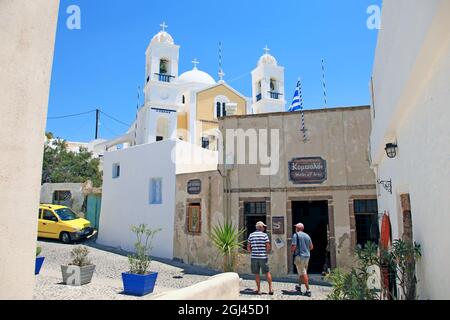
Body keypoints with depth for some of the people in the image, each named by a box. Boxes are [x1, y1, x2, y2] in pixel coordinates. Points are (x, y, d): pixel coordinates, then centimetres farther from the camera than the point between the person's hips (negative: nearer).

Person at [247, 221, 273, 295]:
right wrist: (266, 253, 9)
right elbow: (268, 247, -9)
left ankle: (258, 289, 13)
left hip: (254, 257, 2)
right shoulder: (264, 235, -5)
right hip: (263, 257, -2)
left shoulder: (251, 235, 4)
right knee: (267, 272, 11)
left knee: (256, 274, 9)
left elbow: (248, 247, 6)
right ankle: (270, 288, 11)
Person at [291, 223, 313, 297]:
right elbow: (311, 247, 13)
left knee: (303, 273, -3)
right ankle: (299, 286, 31)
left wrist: (292, 251, 4)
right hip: (307, 256, 7)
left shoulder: (296, 235, -10)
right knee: (303, 272, 19)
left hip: (299, 256, -7)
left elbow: (294, 246, -17)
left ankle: (308, 290, -5)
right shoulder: (307, 236, 8)